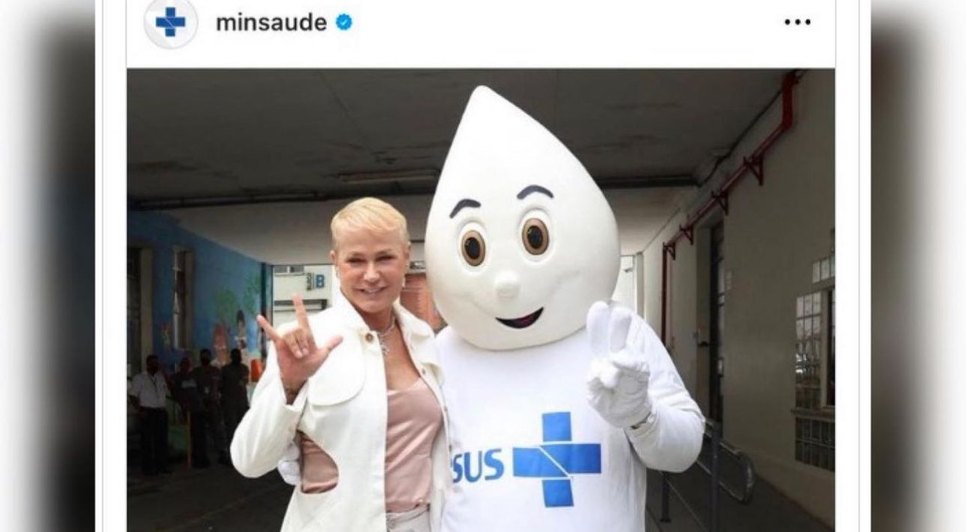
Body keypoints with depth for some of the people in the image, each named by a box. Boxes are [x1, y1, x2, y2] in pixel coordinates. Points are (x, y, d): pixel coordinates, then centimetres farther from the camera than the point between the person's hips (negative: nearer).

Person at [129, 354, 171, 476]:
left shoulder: (161, 377, 15)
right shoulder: (139, 378, 2)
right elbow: (133, 395, -3)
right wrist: (139, 410, -14)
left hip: (161, 412, 5)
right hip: (147, 412, -5)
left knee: (162, 439, 5)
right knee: (147, 441, -2)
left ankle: (162, 466, 12)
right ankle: (147, 468, 2)